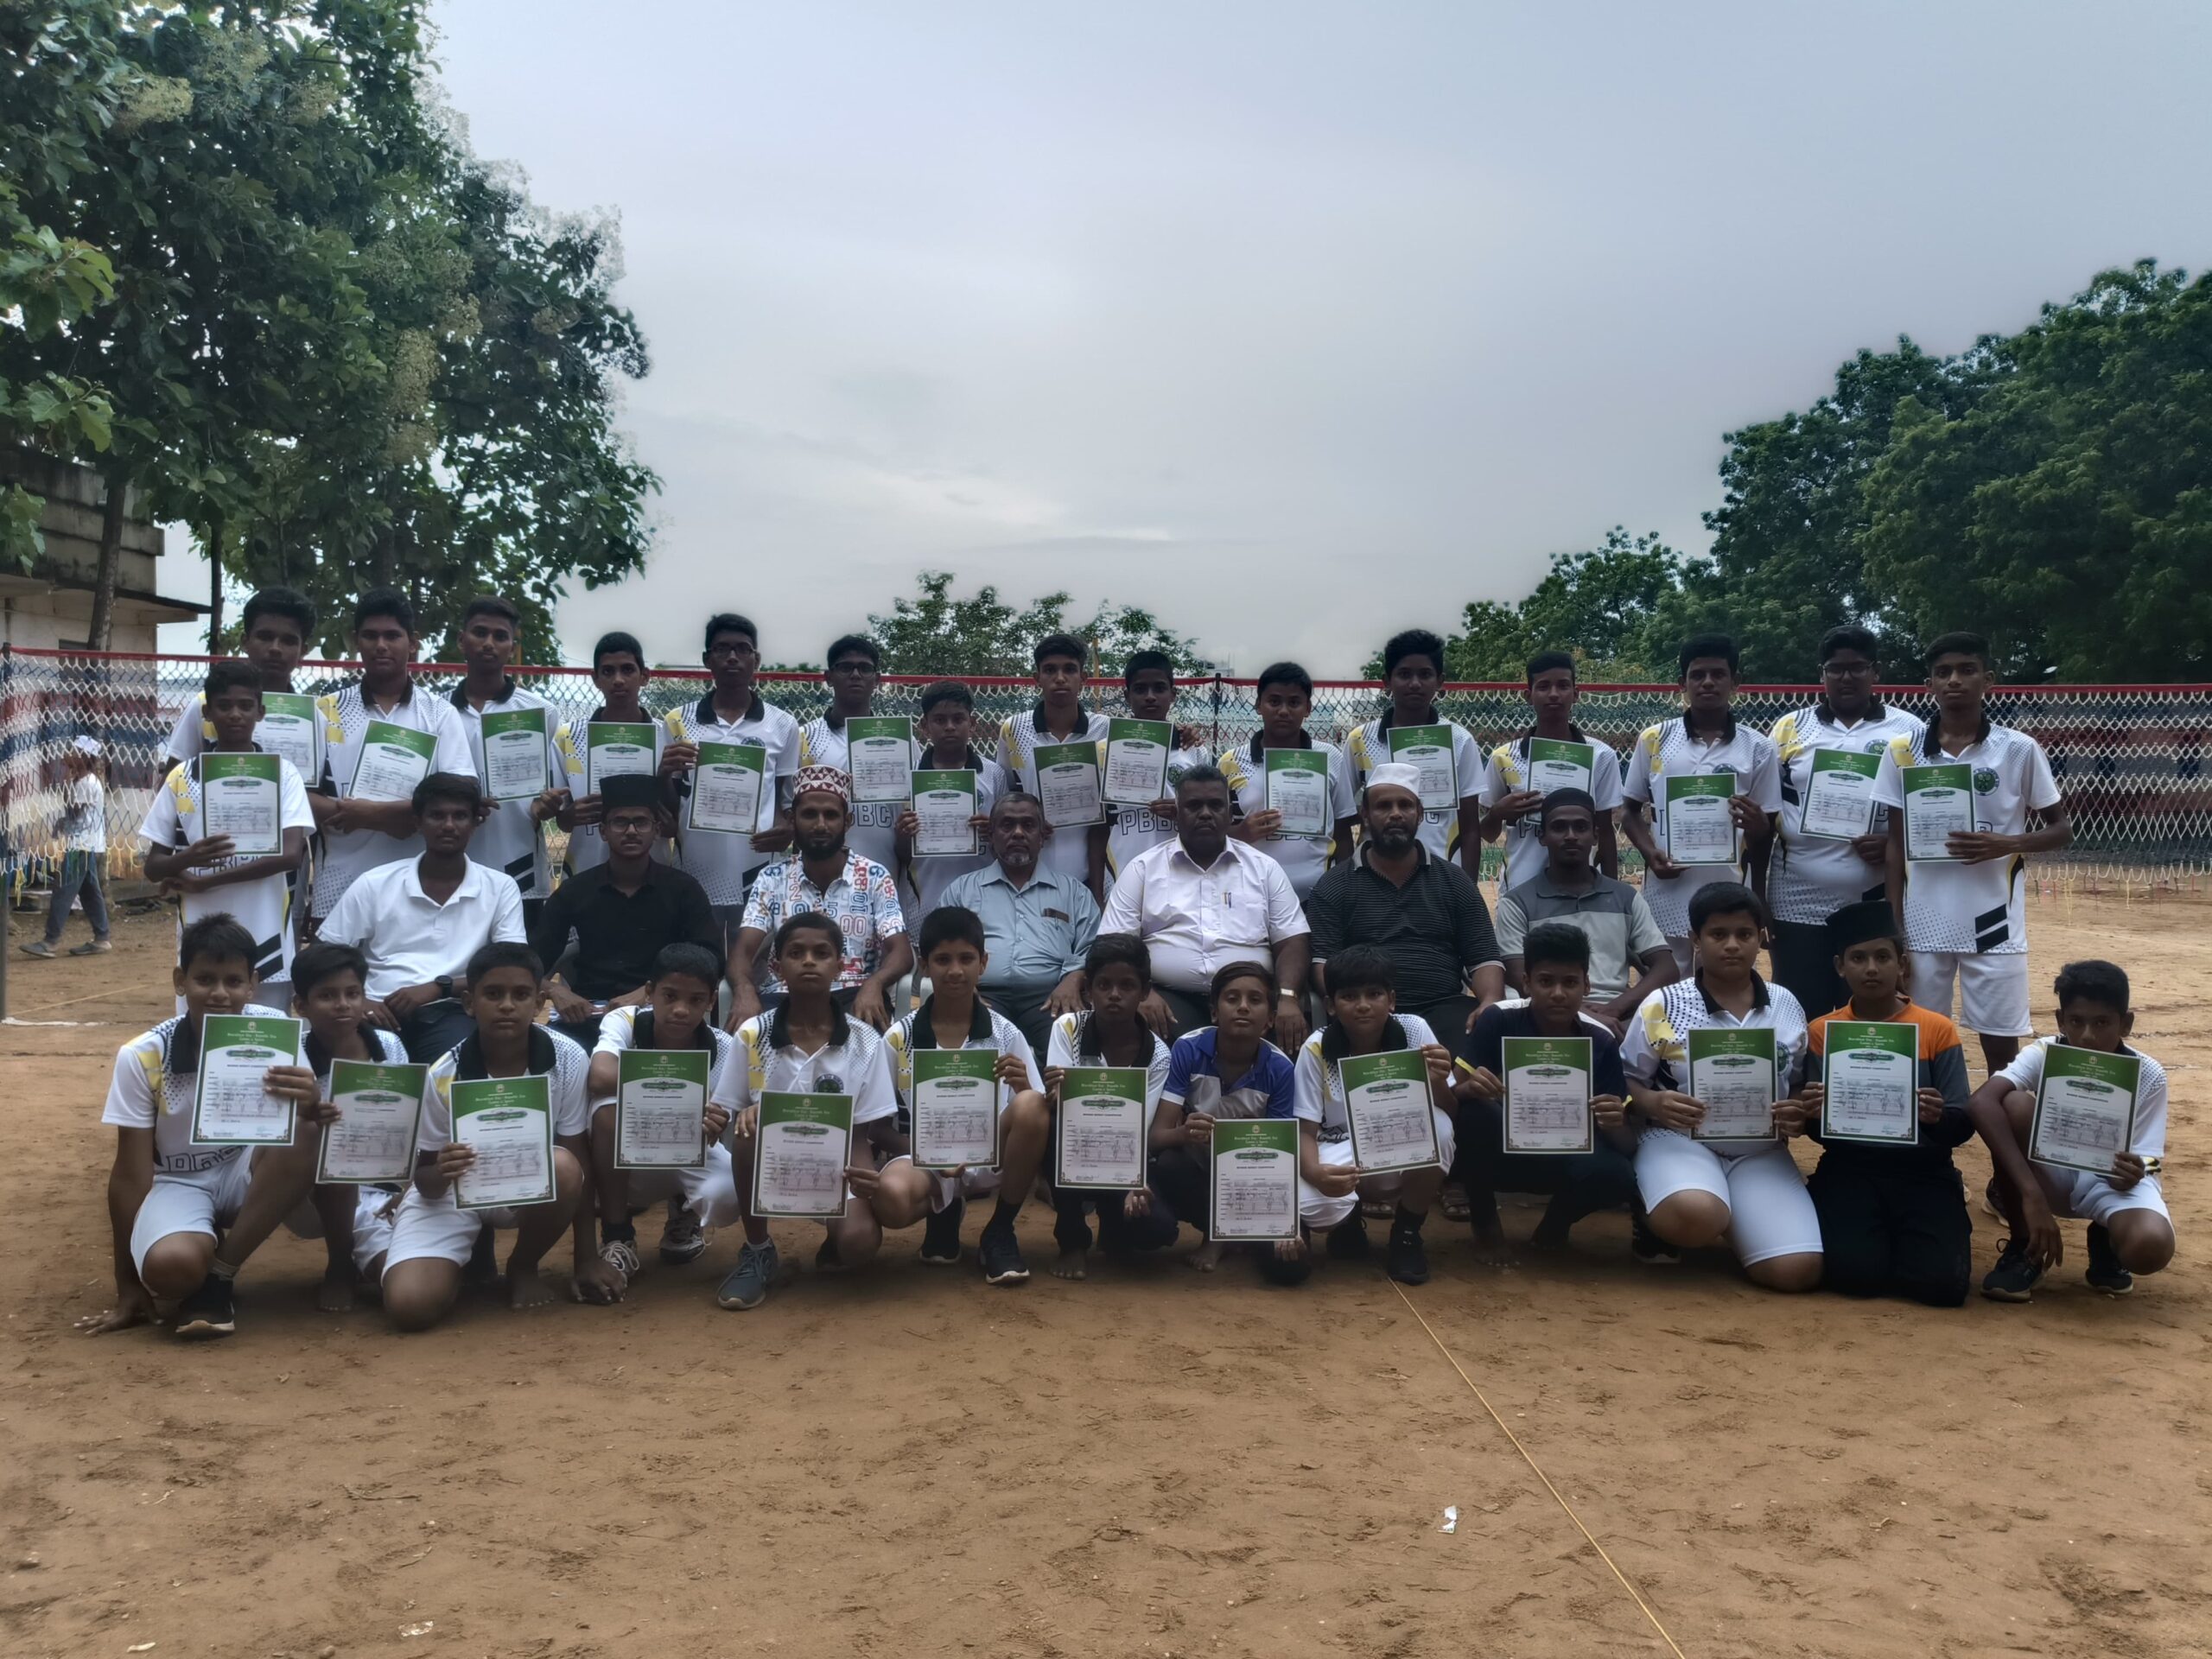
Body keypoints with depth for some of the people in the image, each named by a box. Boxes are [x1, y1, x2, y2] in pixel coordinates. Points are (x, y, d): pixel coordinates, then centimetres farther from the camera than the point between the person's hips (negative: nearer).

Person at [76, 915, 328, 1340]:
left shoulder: (272, 1030, -14)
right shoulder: (142, 1057, -16)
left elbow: (308, 1117, -18)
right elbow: (130, 1176, -11)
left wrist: (311, 1105, -46)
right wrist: (129, 1287, -9)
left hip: (247, 1170, 2)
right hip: (179, 1182, -2)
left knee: (305, 1134, -33)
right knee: (170, 1266, -35)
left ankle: (218, 1277, -18)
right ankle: (203, 1275, 4)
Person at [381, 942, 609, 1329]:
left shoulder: (567, 1059, -19)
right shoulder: (443, 1076, -20)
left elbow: (580, 1161, -12)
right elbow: (426, 1182, -11)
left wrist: (587, 1257, -13)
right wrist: (439, 1174, -37)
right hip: (452, 1191, -1)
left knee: (562, 1169, -36)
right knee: (409, 1306, -25)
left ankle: (523, 1268, -4)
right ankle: (473, 1247, 11)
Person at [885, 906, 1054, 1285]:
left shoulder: (1006, 1034, 0)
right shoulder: (899, 1037, 0)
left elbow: (1035, 1119, -1)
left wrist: (1023, 1087, -23)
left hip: (992, 1157, 0)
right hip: (926, 1159, 0)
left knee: (1031, 1106, -31)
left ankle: (999, 1232, -6)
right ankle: (944, 1215, 8)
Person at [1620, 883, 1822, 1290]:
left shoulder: (1786, 1007, 5)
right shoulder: (1663, 1006, -3)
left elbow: (1804, 1085, 14)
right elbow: (1626, 1082, 2)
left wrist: (1801, 1113, -9)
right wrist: (1653, 1103, -20)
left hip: (1761, 1151, 3)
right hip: (1680, 1140, -3)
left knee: (1798, 1271, -18)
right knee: (1696, 1216, -38)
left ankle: (1730, 1221, 15)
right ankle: (1655, 1222, 0)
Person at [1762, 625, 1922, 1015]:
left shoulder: (1907, 731, 4)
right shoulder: (1790, 728, 7)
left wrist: (1895, 843, -14)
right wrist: (1756, 898, 4)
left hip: (1876, 906, 0)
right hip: (1798, 906, 1)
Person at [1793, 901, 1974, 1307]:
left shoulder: (1938, 1029, 2)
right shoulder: (1822, 1031, 5)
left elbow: (1963, 1126, -1)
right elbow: (1818, 1130, 5)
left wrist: (1939, 1118, -25)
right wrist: (1813, 1116, -20)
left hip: (1923, 1171, 0)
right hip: (1850, 1170, 0)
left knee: (1943, 1281, -22)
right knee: (1853, 1272, -26)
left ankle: (1907, 1234, 13)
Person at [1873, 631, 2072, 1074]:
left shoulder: (2020, 750, -2)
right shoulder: (1903, 751, 2)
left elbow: (2061, 829, 5)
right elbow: (1896, 843, 5)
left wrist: (2005, 844, -15)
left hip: (1992, 925, -1)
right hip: (1923, 924, 1)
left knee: (2001, 1046, 4)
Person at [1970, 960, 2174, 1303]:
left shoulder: (2148, 1076, -17)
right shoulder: (2043, 1054, -20)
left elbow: (2140, 1163, -14)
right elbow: (1980, 1103, -40)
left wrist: (2133, 1173, -42)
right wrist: (2032, 1194, -48)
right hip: (2052, 1173, 1)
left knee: (2150, 1246, -36)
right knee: (2015, 1105, -32)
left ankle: (2104, 1241, 7)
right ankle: (2023, 1249, -14)